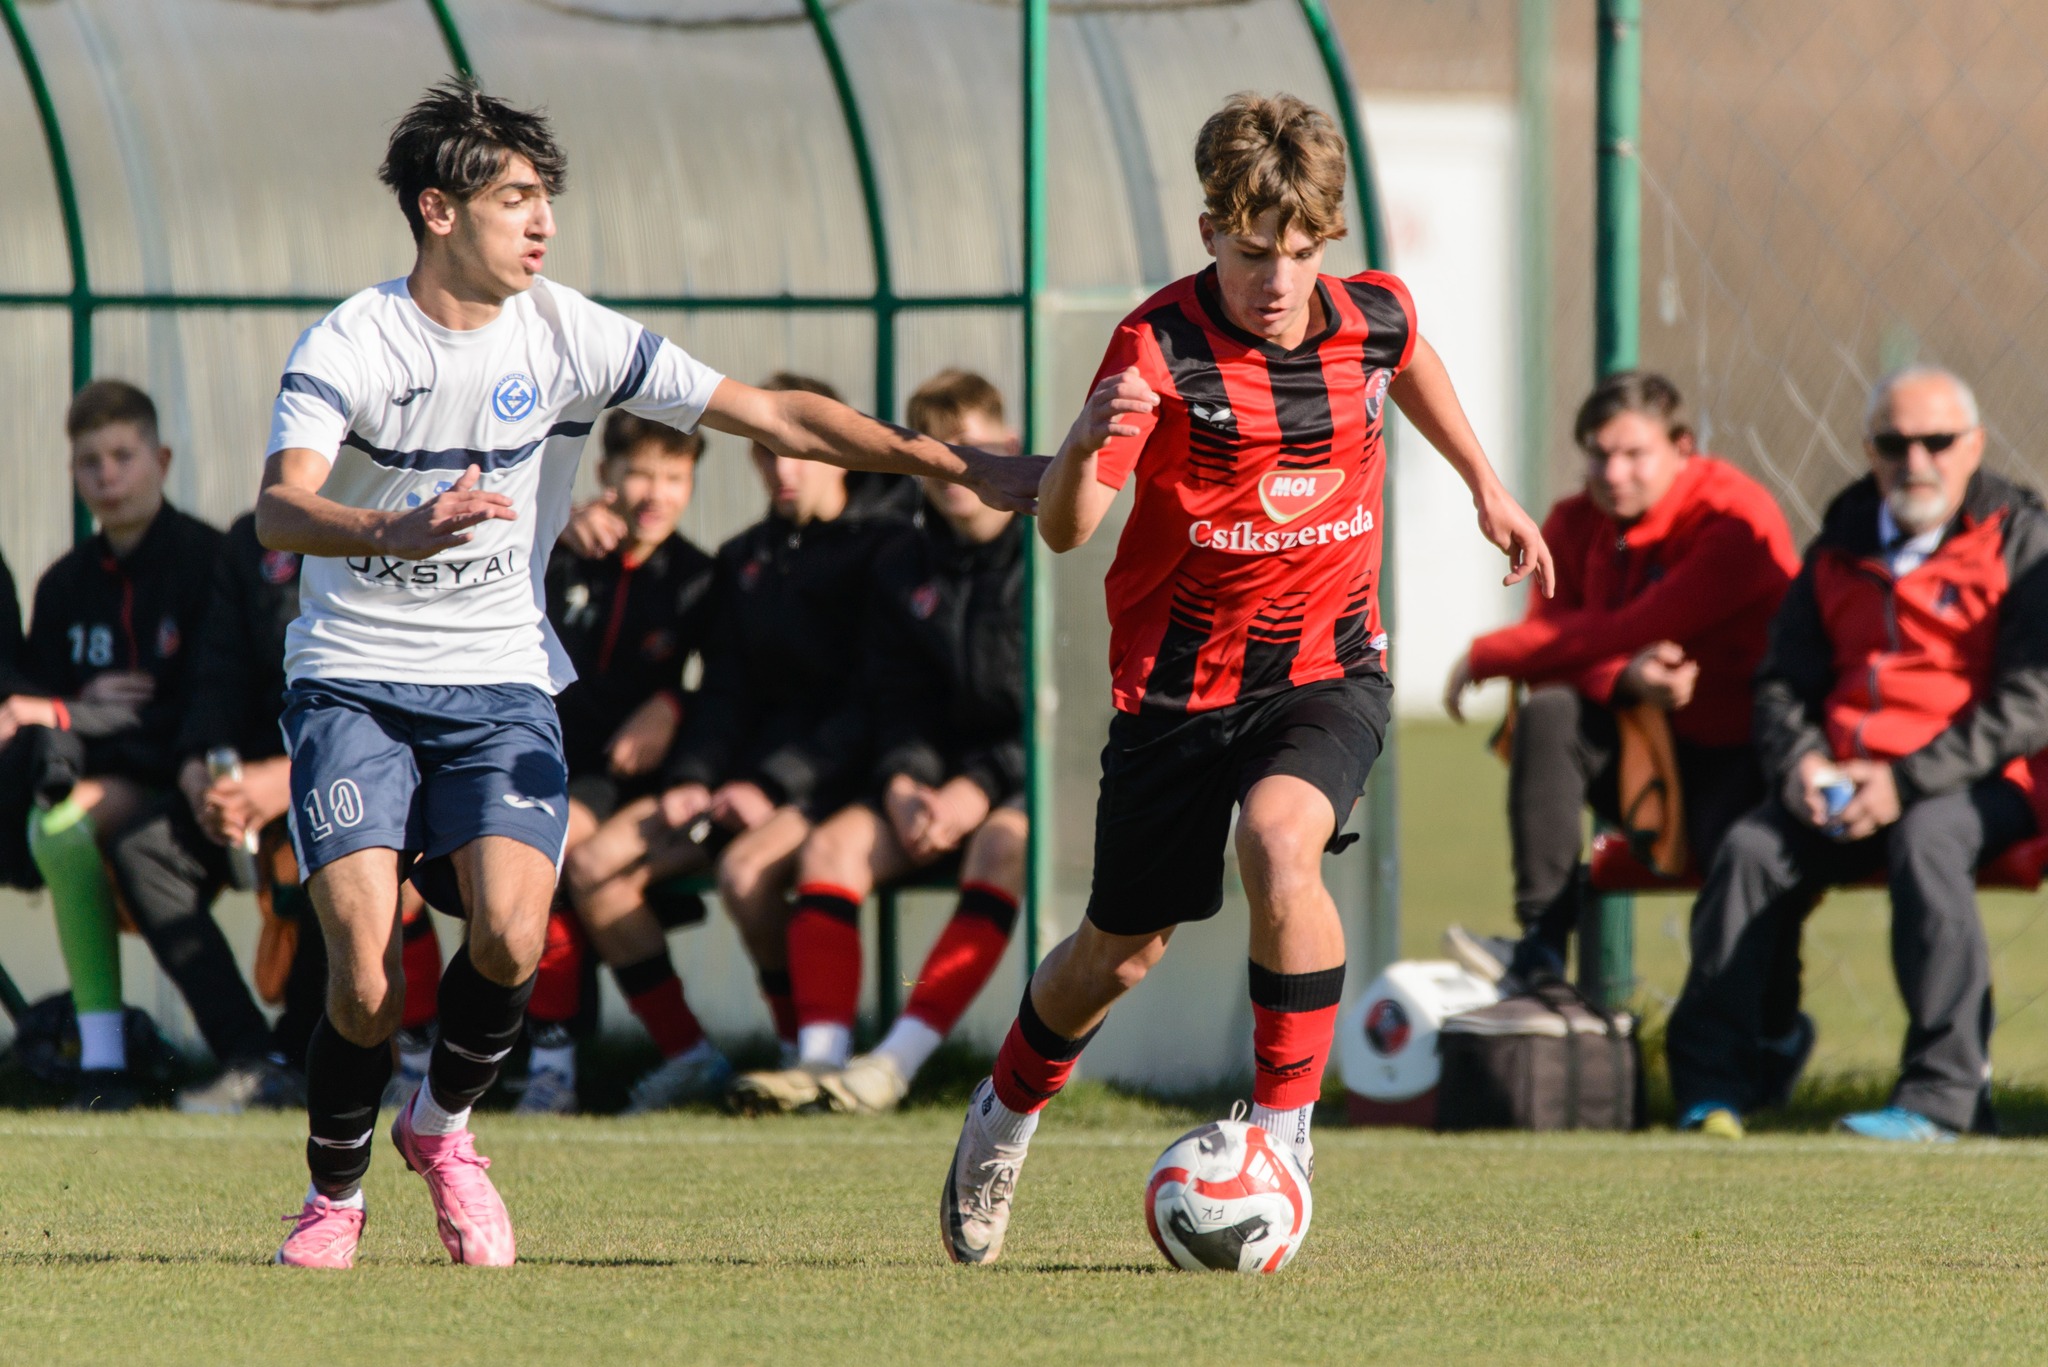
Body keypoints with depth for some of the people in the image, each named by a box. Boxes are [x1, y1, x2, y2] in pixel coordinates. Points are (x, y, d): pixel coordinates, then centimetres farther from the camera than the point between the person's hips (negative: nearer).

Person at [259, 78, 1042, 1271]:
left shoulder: (569, 335, -1)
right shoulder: (352, 346, -10)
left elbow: (774, 417, -1)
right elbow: (280, 511, -25)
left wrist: (959, 467, -7)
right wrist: (399, 531, -47)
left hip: (500, 688, 2)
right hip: (354, 681, -2)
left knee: (511, 936, -22)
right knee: (367, 973, -16)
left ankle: (444, 1128, 9)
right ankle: (335, 1197, 10)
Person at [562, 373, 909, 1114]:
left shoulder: (881, 551, -3)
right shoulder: (742, 560, 19)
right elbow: (724, 692, 18)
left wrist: (777, 787, -18)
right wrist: (691, 779, -2)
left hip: (831, 776, -7)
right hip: (750, 771, 7)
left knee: (747, 870, -36)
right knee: (592, 867, -12)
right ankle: (688, 1055, -8)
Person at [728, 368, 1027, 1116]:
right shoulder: (903, 571, 13)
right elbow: (897, 706, 12)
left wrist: (981, 789, -19)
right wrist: (903, 783, -10)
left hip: (1036, 775, -6)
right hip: (946, 774, 6)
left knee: (1004, 845, -37)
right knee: (833, 844, -20)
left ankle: (898, 1059, -44)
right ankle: (822, 1056, -32)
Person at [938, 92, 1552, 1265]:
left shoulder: (1372, 318, -7)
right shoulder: (1161, 345, -19)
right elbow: (1064, 530, -27)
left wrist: (1485, 486, 25)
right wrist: (1089, 448, -47)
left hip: (1326, 668, 1)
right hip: (1180, 675, -1)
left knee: (1281, 843, -30)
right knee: (1125, 949, 9)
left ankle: (1286, 1123, -14)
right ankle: (1009, 1110, 40)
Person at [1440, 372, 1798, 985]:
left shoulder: (1737, 520, -15)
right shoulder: (1576, 525, 4)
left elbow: (1630, 630, -21)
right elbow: (1554, 649, -6)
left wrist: (1485, 657, -14)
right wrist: (1624, 680, -30)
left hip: (1738, 752, -5)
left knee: (1729, 844, -36)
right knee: (1548, 714, -23)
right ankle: (1540, 952, -29)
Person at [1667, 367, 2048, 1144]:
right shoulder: (1841, 549, 14)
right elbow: (1782, 681, 17)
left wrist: (1906, 784, -19)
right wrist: (1802, 765, -7)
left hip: (1978, 784, -5)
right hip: (1846, 783, 5)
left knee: (1925, 841, -37)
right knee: (1750, 848, -22)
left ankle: (1942, 1095, -37)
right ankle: (1712, 1083, -16)